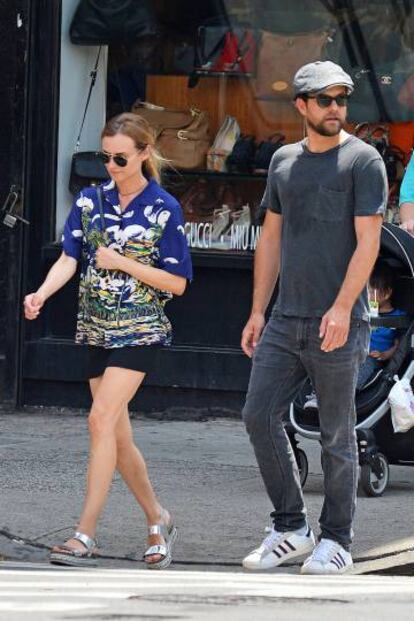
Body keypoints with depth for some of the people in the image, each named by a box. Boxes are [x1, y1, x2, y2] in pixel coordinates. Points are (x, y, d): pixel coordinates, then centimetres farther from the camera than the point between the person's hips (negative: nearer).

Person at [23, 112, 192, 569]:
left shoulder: (163, 209, -5)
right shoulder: (91, 201, 7)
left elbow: (177, 282, -5)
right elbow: (69, 258, -1)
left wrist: (122, 262, -14)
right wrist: (42, 293, -21)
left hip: (140, 330, -5)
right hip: (97, 328, 5)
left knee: (102, 417, -18)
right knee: (117, 435, 9)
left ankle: (85, 534, -20)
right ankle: (157, 520, 27)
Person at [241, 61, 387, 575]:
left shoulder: (363, 161, -4)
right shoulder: (284, 160, 14)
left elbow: (367, 242, -11)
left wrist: (341, 309, -21)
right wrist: (258, 312, 13)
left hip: (337, 324, -5)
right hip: (285, 321, 6)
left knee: (337, 436, 2)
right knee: (260, 416, -2)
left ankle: (336, 542, 11)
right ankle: (290, 529, 9)